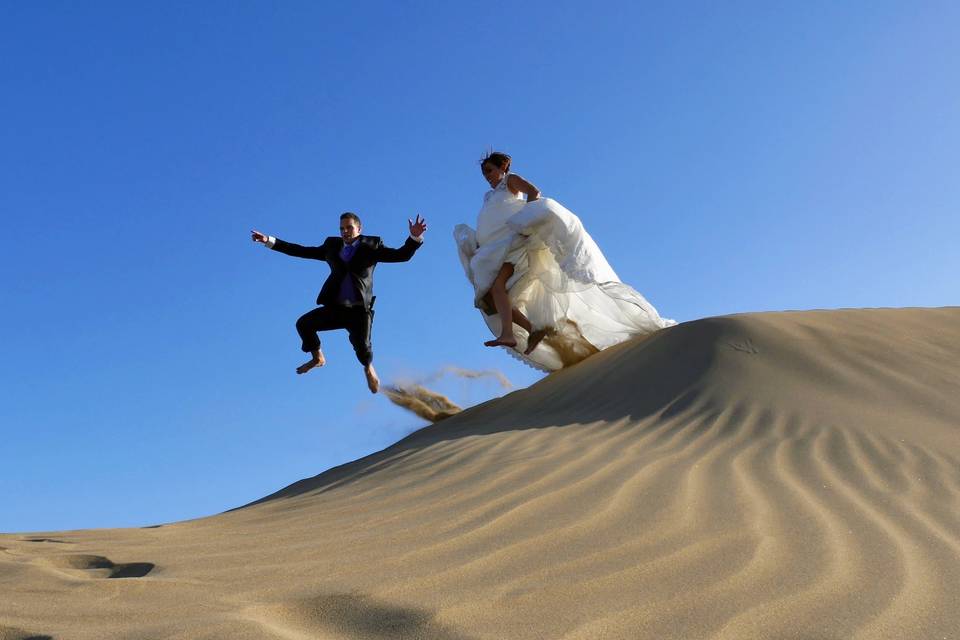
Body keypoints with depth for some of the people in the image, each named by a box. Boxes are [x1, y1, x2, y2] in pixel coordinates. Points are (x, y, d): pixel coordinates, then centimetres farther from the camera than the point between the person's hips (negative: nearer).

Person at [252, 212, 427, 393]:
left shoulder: (371, 246, 4)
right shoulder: (332, 246, 13)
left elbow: (402, 255, -4)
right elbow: (302, 251, 11)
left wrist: (415, 237, -23)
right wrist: (269, 241, 6)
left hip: (359, 310, -3)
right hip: (335, 308, 3)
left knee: (362, 346, -18)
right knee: (304, 324, -10)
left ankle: (368, 368, 19)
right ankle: (317, 358, 16)